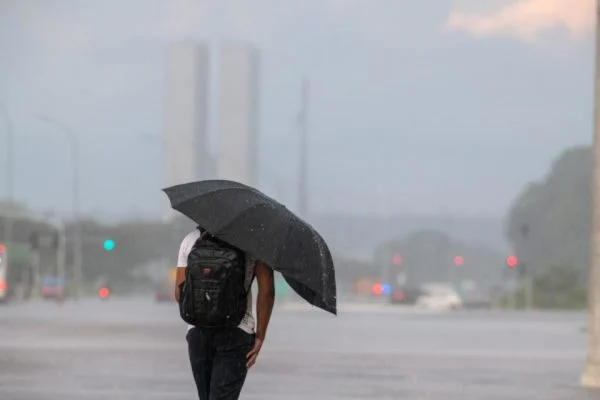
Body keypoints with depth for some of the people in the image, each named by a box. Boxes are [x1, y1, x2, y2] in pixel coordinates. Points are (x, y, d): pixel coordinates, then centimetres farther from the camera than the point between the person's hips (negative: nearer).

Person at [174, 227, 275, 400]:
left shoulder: (191, 239, 10)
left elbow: (179, 293, 11)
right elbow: (267, 290, -6)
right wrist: (260, 337, -1)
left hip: (197, 332, 4)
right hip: (236, 333, -4)